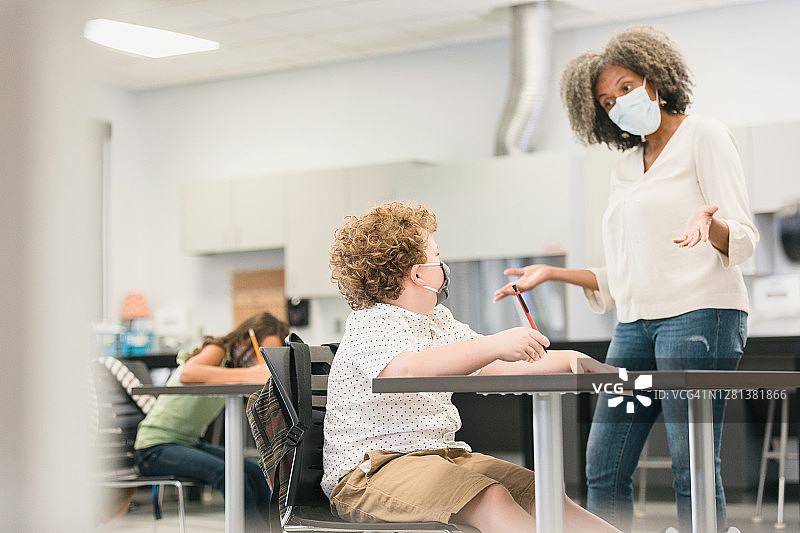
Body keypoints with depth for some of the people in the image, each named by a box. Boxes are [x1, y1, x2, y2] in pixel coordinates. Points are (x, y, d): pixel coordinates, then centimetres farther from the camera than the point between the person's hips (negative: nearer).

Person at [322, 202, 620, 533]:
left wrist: (569, 360, 15)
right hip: (367, 469, -9)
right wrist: (494, 345, -42)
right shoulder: (369, 326, -13)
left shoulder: (439, 320, 19)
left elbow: (494, 368, 26)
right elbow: (405, 370, -35)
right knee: (491, 498, -29)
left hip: (439, 455, 9)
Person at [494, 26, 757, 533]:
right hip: (636, 322, 7)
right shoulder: (626, 166, 22)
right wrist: (551, 274, 18)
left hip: (699, 314, -7)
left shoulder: (704, 136, 3)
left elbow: (743, 238, -7)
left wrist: (707, 223, -28)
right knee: (604, 468, 0)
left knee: (692, 467, -10)